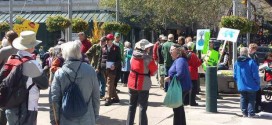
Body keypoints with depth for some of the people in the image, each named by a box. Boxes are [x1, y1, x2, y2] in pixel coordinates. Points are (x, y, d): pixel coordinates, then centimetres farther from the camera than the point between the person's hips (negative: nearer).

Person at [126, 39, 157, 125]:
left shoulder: (133, 56, 0)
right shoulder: (147, 58, -16)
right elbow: (154, 70, -7)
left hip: (132, 84, 6)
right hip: (143, 85, -5)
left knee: (132, 106, 16)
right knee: (142, 108, 1)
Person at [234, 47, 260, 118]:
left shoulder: (236, 63, -1)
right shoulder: (251, 62, -17)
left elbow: (235, 75, 7)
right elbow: (255, 75, -14)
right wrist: (258, 83, 1)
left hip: (241, 86, 4)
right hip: (251, 86, -4)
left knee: (243, 99, 14)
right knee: (251, 99, 6)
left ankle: (244, 113, 17)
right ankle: (251, 113, 7)